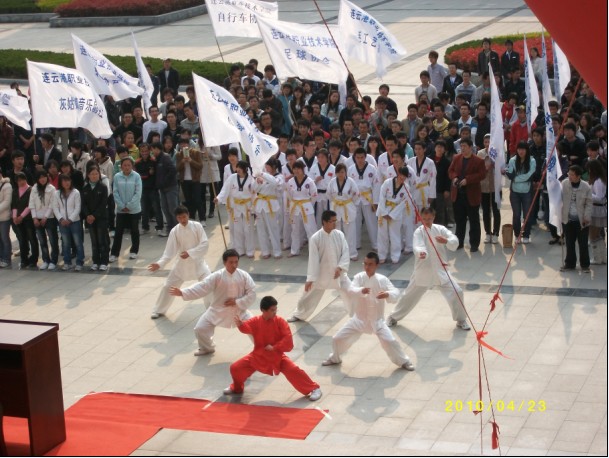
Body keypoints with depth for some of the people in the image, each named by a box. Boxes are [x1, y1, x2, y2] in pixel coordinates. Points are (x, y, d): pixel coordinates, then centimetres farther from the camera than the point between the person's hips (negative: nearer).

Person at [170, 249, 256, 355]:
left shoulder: (244, 276, -13)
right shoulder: (217, 276, -17)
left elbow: (252, 294, -11)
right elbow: (201, 287, -21)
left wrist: (237, 302, -23)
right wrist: (183, 293, -31)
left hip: (239, 310, 0)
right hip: (218, 310, 0)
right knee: (200, 329, -3)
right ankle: (207, 348, 28)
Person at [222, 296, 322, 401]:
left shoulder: (280, 321, -14)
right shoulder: (256, 321, -8)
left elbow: (288, 340, -18)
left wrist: (274, 347, -23)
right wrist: (240, 325, -43)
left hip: (277, 356, -2)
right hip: (258, 356, 3)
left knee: (293, 370, -21)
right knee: (235, 368, -2)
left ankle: (313, 389, -3)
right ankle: (237, 388, 30)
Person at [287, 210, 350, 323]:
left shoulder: (339, 235, -8)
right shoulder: (315, 238, -17)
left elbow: (345, 252, -6)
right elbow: (313, 259, -16)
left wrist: (340, 267, -21)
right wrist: (310, 278, -16)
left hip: (338, 272, 2)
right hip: (321, 273, -2)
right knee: (310, 295, 13)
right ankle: (299, 315, 37)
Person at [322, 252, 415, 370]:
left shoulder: (382, 280, -12)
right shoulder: (359, 277, -11)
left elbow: (396, 293, -21)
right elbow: (350, 290, -28)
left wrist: (388, 294, -45)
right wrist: (361, 291, -50)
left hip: (377, 320, -2)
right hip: (359, 318, 2)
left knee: (389, 341, -14)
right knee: (338, 338, 5)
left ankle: (404, 361, 11)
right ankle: (334, 358, 35)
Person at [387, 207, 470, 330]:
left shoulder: (440, 229, -4)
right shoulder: (419, 232, -12)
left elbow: (455, 241, -14)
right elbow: (418, 246, -30)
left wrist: (446, 241, -35)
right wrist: (421, 253, -53)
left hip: (440, 270, 2)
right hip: (423, 271, -2)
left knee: (456, 292, -5)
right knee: (410, 296, 11)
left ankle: (461, 320, 17)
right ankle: (393, 317, 34)